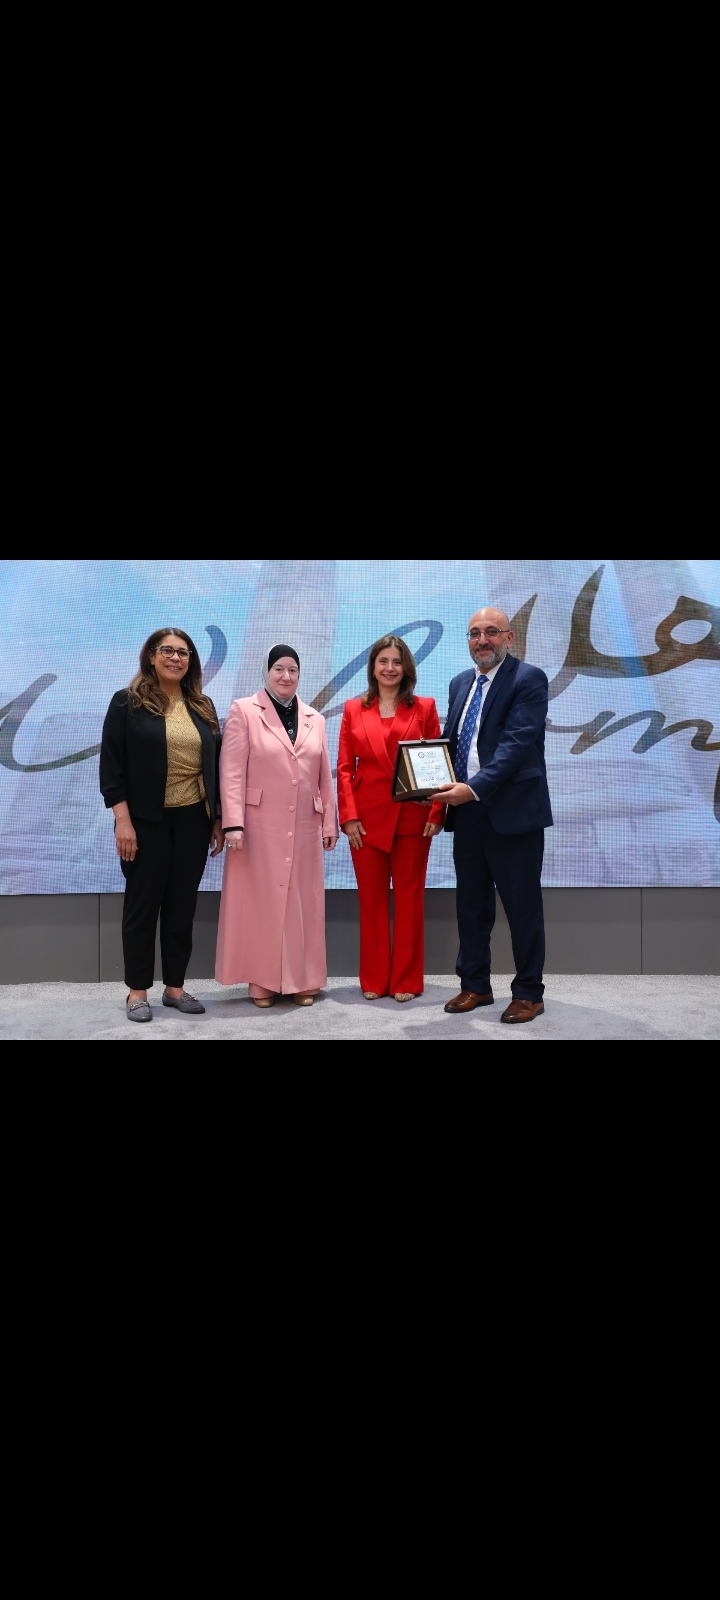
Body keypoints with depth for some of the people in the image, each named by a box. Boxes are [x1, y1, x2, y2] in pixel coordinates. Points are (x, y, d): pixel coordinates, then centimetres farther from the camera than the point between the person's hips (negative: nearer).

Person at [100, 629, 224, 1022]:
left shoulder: (203, 707, 11)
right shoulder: (128, 703, -2)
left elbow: (215, 764, 12)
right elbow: (112, 764, -6)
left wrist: (218, 819, 8)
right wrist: (123, 819, -13)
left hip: (194, 819, 4)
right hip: (146, 820, -4)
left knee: (182, 904, 8)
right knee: (143, 902, 4)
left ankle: (174, 986, 19)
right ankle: (137, 990, 15)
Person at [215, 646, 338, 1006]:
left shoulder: (315, 719, 14)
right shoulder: (243, 711, 0)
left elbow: (324, 777, 13)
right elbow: (232, 772, -7)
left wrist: (329, 822, 8)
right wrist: (233, 823, -15)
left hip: (304, 827, 4)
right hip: (260, 825, -4)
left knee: (302, 901, 7)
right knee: (260, 902, 2)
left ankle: (301, 980, 16)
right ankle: (261, 981, 11)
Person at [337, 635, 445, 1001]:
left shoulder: (424, 709, 6)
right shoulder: (354, 710, 7)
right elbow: (344, 767, 4)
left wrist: (437, 813, -7)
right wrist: (348, 816, -6)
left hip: (412, 817, -1)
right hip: (367, 819, 1)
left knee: (409, 898, 5)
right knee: (371, 899, 6)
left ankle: (406, 980, 15)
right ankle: (374, 980, 17)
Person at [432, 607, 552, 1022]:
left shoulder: (529, 679, -8)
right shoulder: (461, 683, 14)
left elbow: (517, 744, -19)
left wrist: (474, 788, -27)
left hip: (513, 812, -7)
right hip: (467, 813, 7)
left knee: (522, 906, 3)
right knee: (471, 905, 13)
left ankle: (529, 993, 16)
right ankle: (475, 986, 25)